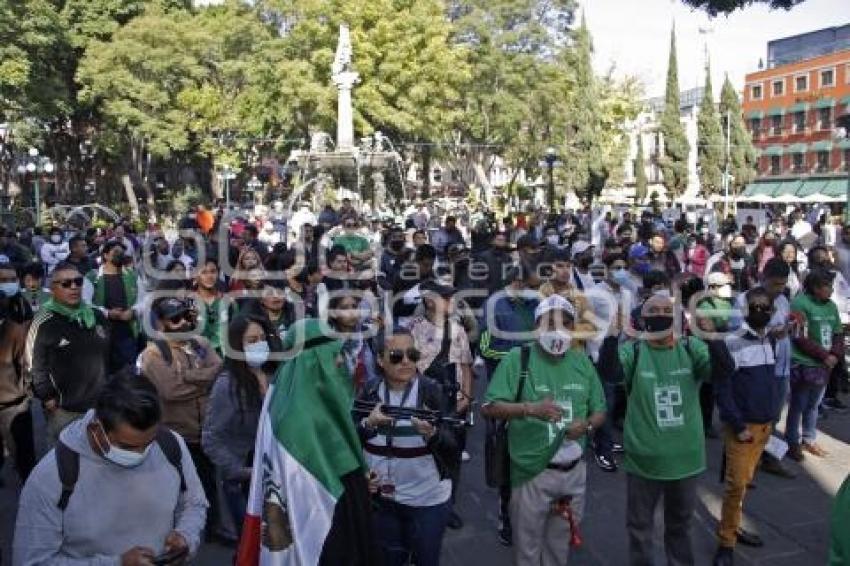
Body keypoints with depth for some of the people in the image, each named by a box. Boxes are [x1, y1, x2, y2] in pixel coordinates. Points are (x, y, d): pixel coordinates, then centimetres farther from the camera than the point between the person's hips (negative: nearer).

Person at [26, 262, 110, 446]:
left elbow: (112, 355, 16)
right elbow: (34, 365, -11)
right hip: (64, 410, -5)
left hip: (101, 405, 6)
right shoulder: (44, 324, -13)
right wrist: (47, 397, -11)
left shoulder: (97, 316, 6)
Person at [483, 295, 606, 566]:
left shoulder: (582, 361, 4)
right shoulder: (517, 358, -11)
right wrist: (530, 408, -30)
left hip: (574, 470, 4)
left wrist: (586, 425, -12)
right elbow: (489, 408, -16)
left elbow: (600, 411, 10)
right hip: (531, 471, -4)